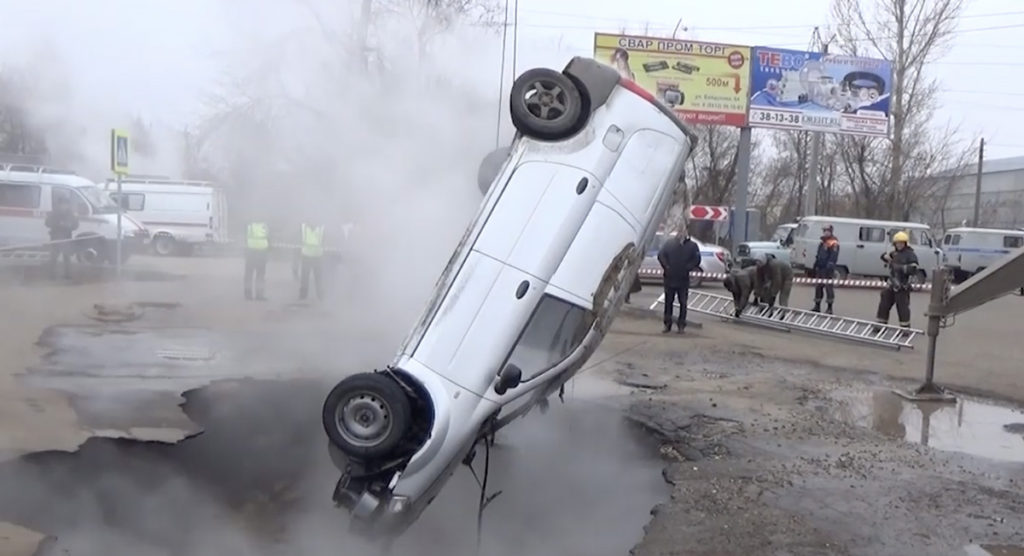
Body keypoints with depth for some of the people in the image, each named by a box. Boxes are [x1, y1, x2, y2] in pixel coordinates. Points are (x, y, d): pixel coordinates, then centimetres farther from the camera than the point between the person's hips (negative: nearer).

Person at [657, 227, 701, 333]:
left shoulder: (692, 245, 0)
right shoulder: (669, 242, 2)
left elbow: (696, 260, -3)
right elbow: (661, 255, 1)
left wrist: (687, 269, -11)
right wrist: (666, 267, -9)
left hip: (683, 280, -1)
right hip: (669, 278, 1)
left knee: (683, 303, 3)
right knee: (668, 302, 7)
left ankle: (681, 325, 11)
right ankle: (667, 325, 14)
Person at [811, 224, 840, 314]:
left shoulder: (833, 243, -11)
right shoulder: (822, 243, 18)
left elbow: (833, 257, -20)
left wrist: (830, 266, -27)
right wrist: (815, 266, 22)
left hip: (827, 270, -9)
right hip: (820, 269, 9)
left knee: (829, 287, -6)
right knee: (818, 287, 11)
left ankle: (829, 308, -2)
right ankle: (817, 306, 19)